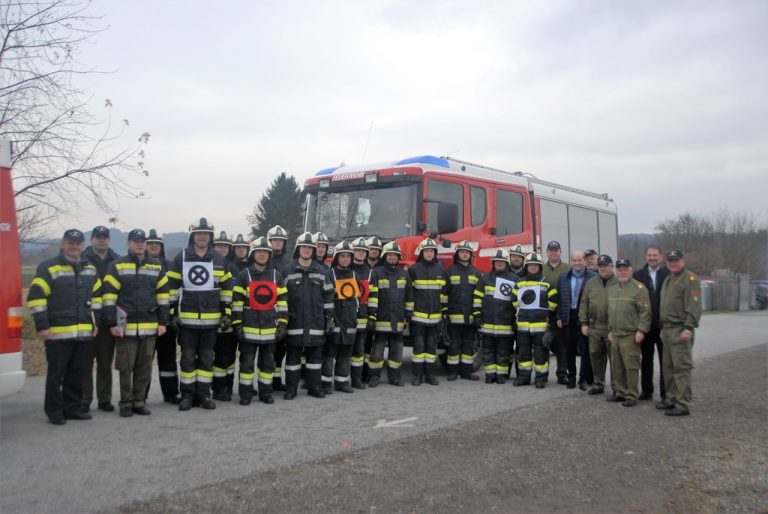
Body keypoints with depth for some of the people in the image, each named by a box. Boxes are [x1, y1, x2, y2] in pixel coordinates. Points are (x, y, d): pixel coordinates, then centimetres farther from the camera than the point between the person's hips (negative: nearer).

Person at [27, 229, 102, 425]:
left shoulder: (90, 269, 14)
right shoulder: (48, 268, -5)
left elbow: (96, 296, 21)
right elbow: (35, 297, -9)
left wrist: (95, 322, 15)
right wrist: (42, 326, -13)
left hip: (83, 332, 6)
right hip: (58, 332, -6)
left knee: (77, 373, 12)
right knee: (56, 374, 1)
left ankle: (73, 408, 22)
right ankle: (54, 412, 11)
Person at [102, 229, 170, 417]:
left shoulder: (156, 266, 9)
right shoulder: (118, 266, 0)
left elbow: (163, 294, 11)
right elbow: (109, 296, -3)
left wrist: (163, 322, 6)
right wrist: (112, 323, -8)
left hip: (150, 326, 3)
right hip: (126, 326, -3)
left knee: (145, 367, 8)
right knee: (126, 367, 3)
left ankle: (139, 401, 19)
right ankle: (126, 403, 14)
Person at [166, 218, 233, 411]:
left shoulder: (220, 260, 5)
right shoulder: (181, 258, 0)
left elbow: (226, 288, 9)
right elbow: (172, 286, 2)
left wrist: (227, 312, 4)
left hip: (211, 319, 1)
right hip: (186, 318, -1)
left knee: (207, 358, 8)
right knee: (188, 358, 5)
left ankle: (204, 394, 17)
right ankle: (187, 395, 14)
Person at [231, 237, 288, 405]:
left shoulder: (276, 275, 6)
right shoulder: (244, 275, -2)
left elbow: (282, 301, 7)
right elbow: (237, 302, -3)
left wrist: (282, 324, 1)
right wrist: (237, 324, -8)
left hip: (270, 327, 3)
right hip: (249, 327, -3)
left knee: (268, 362, 10)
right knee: (247, 362, 2)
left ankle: (266, 391, 20)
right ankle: (245, 393, 12)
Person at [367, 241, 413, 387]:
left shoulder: (404, 274, 12)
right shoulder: (377, 272, -1)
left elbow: (409, 297, 14)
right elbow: (372, 295, -8)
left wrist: (408, 316, 11)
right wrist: (371, 316, -14)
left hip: (398, 320, 4)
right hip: (381, 319, -4)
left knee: (396, 349, 9)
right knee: (377, 349, -1)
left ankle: (394, 375, 19)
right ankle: (374, 376, 8)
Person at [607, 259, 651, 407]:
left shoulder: (639, 288, -7)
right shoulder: (612, 289, 16)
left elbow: (645, 311, -12)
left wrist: (641, 330, -16)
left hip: (630, 335, -7)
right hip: (615, 335, 7)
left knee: (631, 367, -3)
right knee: (616, 366, 12)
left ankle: (631, 396, 4)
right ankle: (621, 392, 23)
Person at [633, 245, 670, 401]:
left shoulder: (669, 274, -4)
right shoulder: (638, 275, 3)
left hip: (663, 324, -2)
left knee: (665, 360, 5)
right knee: (646, 359, 11)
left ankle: (666, 393, 13)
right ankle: (646, 390, 21)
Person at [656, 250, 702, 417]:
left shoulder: (690, 279, -9)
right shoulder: (668, 279, 19)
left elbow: (694, 307, -17)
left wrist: (688, 328, -22)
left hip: (680, 330, -9)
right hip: (667, 329, 9)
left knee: (682, 367, -7)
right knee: (668, 366, 14)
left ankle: (683, 404, -5)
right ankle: (671, 398, 24)